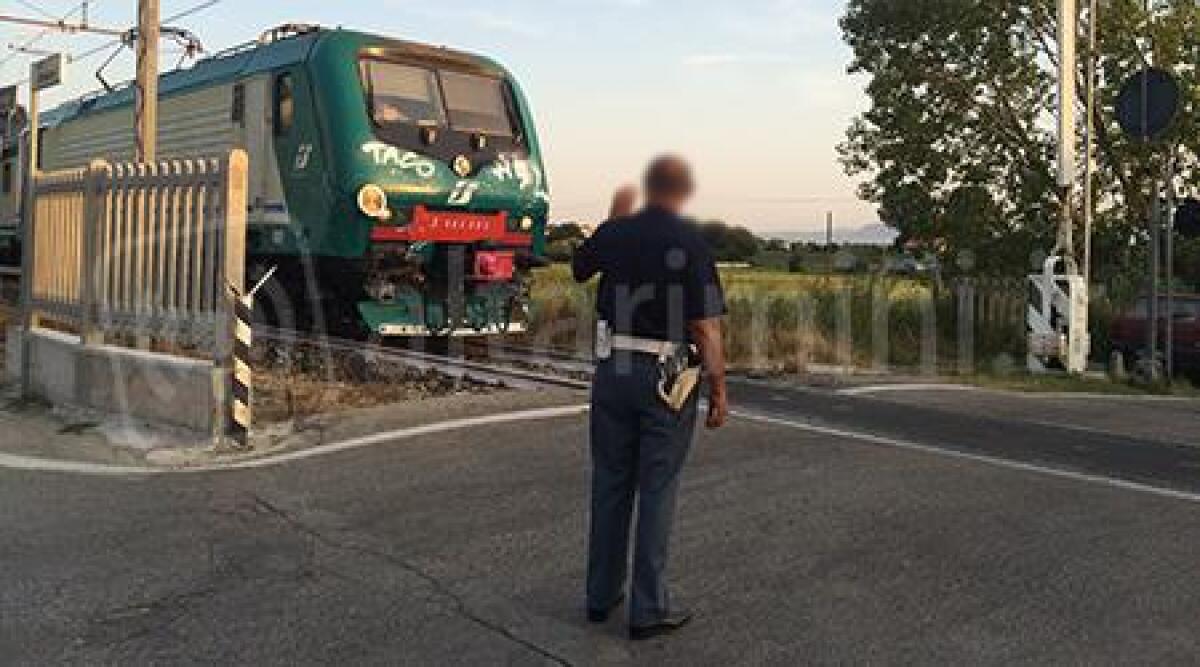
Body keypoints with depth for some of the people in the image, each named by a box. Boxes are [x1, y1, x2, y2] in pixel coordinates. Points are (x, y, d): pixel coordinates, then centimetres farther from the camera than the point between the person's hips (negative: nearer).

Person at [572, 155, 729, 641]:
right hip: (667, 378, -4)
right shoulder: (691, 243, -12)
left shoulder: (613, 234, 1)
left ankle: (602, 595, 24)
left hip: (612, 370, 4)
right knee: (657, 491, 4)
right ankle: (648, 609, 10)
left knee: (609, 484, 14)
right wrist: (719, 391, -6)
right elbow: (705, 328, -14)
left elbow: (578, 269, 23)